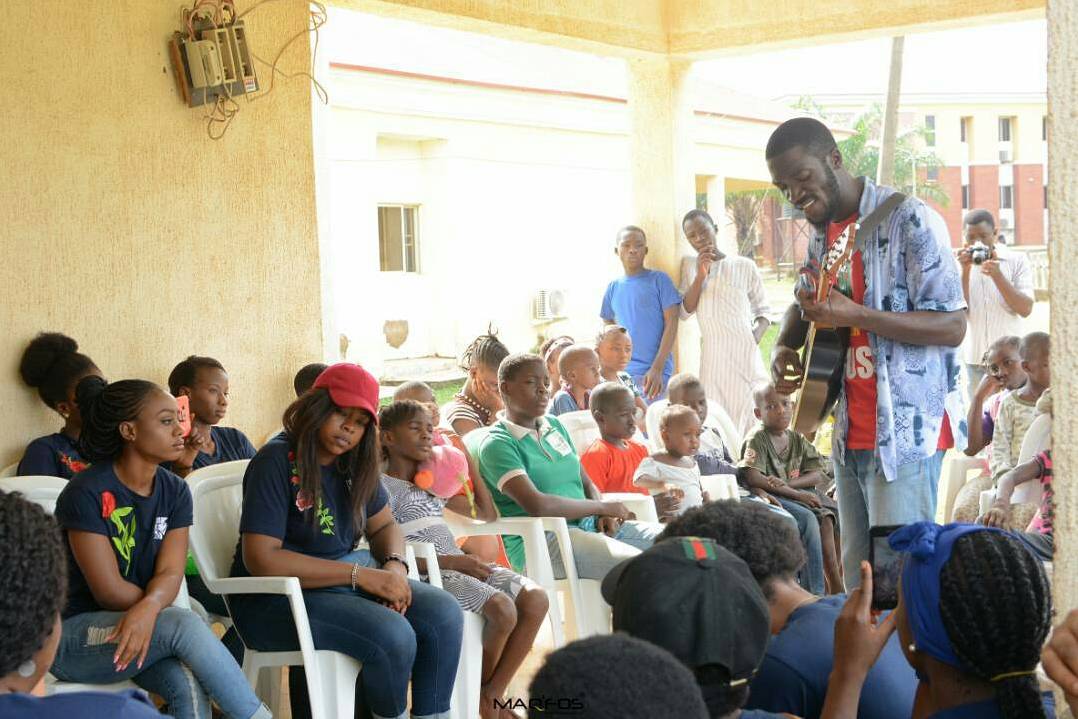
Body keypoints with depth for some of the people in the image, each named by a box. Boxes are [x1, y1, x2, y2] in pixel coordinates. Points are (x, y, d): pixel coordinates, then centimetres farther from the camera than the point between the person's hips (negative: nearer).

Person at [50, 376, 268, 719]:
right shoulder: (86, 494, -15)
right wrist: (158, 604, -6)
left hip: (140, 627, 5)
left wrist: (149, 606, -30)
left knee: (190, 684, -28)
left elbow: (170, 573, -8)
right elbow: (109, 591, -17)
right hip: (74, 635, -5)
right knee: (185, 625, -30)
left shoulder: (174, 491, 3)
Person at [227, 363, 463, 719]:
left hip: (346, 577, 7)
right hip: (276, 599, -7)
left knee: (445, 615, -14)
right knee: (394, 636, -28)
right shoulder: (277, 462, -16)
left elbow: (384, 526, 18)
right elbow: (261, 560, -23)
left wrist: (395, 566, -8)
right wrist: (360, 574, -24)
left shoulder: (354, 463, 7)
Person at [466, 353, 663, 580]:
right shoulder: (496, 443, -7)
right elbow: (536, 505, -19)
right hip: (539, 541, -8)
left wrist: (604, 515, -1)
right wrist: (603, 507, -10)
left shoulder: (554, 426, 19)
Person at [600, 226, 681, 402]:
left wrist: (657, 368, -13)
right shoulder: (613, 288, 12)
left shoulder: (659, 280, -1)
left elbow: (671, 323, -5)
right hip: (621, 372, 4)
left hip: (653, 373, -4)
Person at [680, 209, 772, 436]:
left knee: (752, 418, -4)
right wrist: (700, 276, -8)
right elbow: (685, 312, 2)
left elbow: (763, 309, 12)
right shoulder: (689, 265, 8)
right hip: (712, 357, 1)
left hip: (745, 353, -1)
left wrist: (757, 333, -8)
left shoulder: (744, 266, 3)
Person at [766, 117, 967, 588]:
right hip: (849, 435, 8)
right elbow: (804, 303, 28)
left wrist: (855, 315, -26)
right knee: (857, 578, 11)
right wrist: (784, 346, 6)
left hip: (904, 432, -7)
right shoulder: (823, 231, 12)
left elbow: (953, 326, -16)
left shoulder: (909, 220, -12)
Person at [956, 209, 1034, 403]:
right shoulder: (959, 264, 4)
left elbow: (1025, 309, -7)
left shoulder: (1017, 261, 2)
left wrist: (997, 275, -16)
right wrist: (965, 271, -13)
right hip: (974, 358, 1)